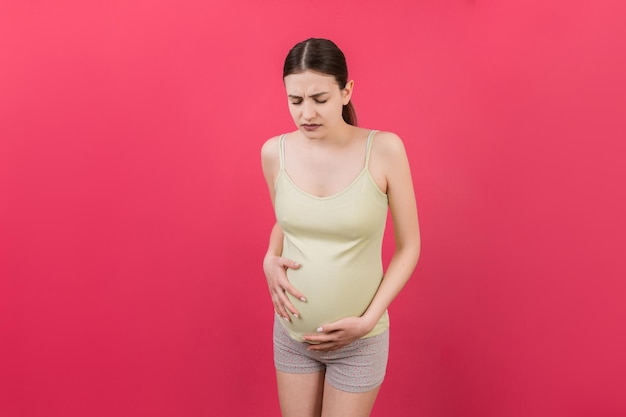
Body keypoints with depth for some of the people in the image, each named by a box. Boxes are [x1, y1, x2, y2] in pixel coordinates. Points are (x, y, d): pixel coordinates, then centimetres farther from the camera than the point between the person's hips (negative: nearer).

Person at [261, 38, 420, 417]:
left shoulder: (384, 149, -16)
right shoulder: (275, 152, -7)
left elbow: (409, 247, -8)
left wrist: (367, 320, -14)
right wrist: (270, 261, -7)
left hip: (359, 341, -3)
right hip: (292, 332, 3)